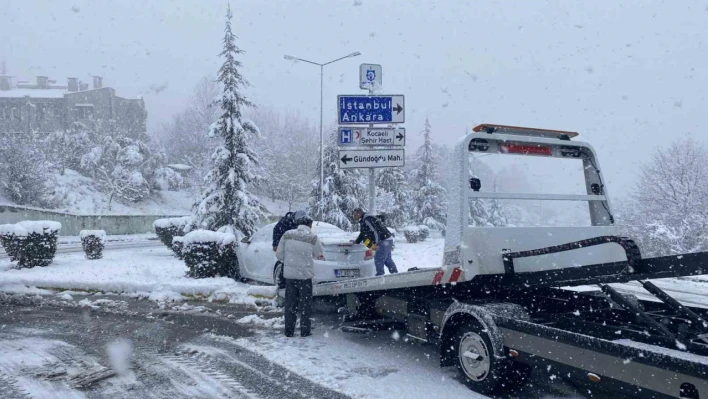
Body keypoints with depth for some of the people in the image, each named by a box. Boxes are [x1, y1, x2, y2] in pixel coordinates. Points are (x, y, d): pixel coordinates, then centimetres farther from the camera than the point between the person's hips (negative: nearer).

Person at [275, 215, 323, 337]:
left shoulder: (287, 235, -1)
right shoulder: (313, 237, -9)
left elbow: (279, 254, 3)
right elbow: (320, 255, 4)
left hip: (289, 274, 3)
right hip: (305, 275, -3)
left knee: (290, 303, 13)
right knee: (305, 304, 10)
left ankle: (289, 331, 17)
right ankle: (304, 332, 13)